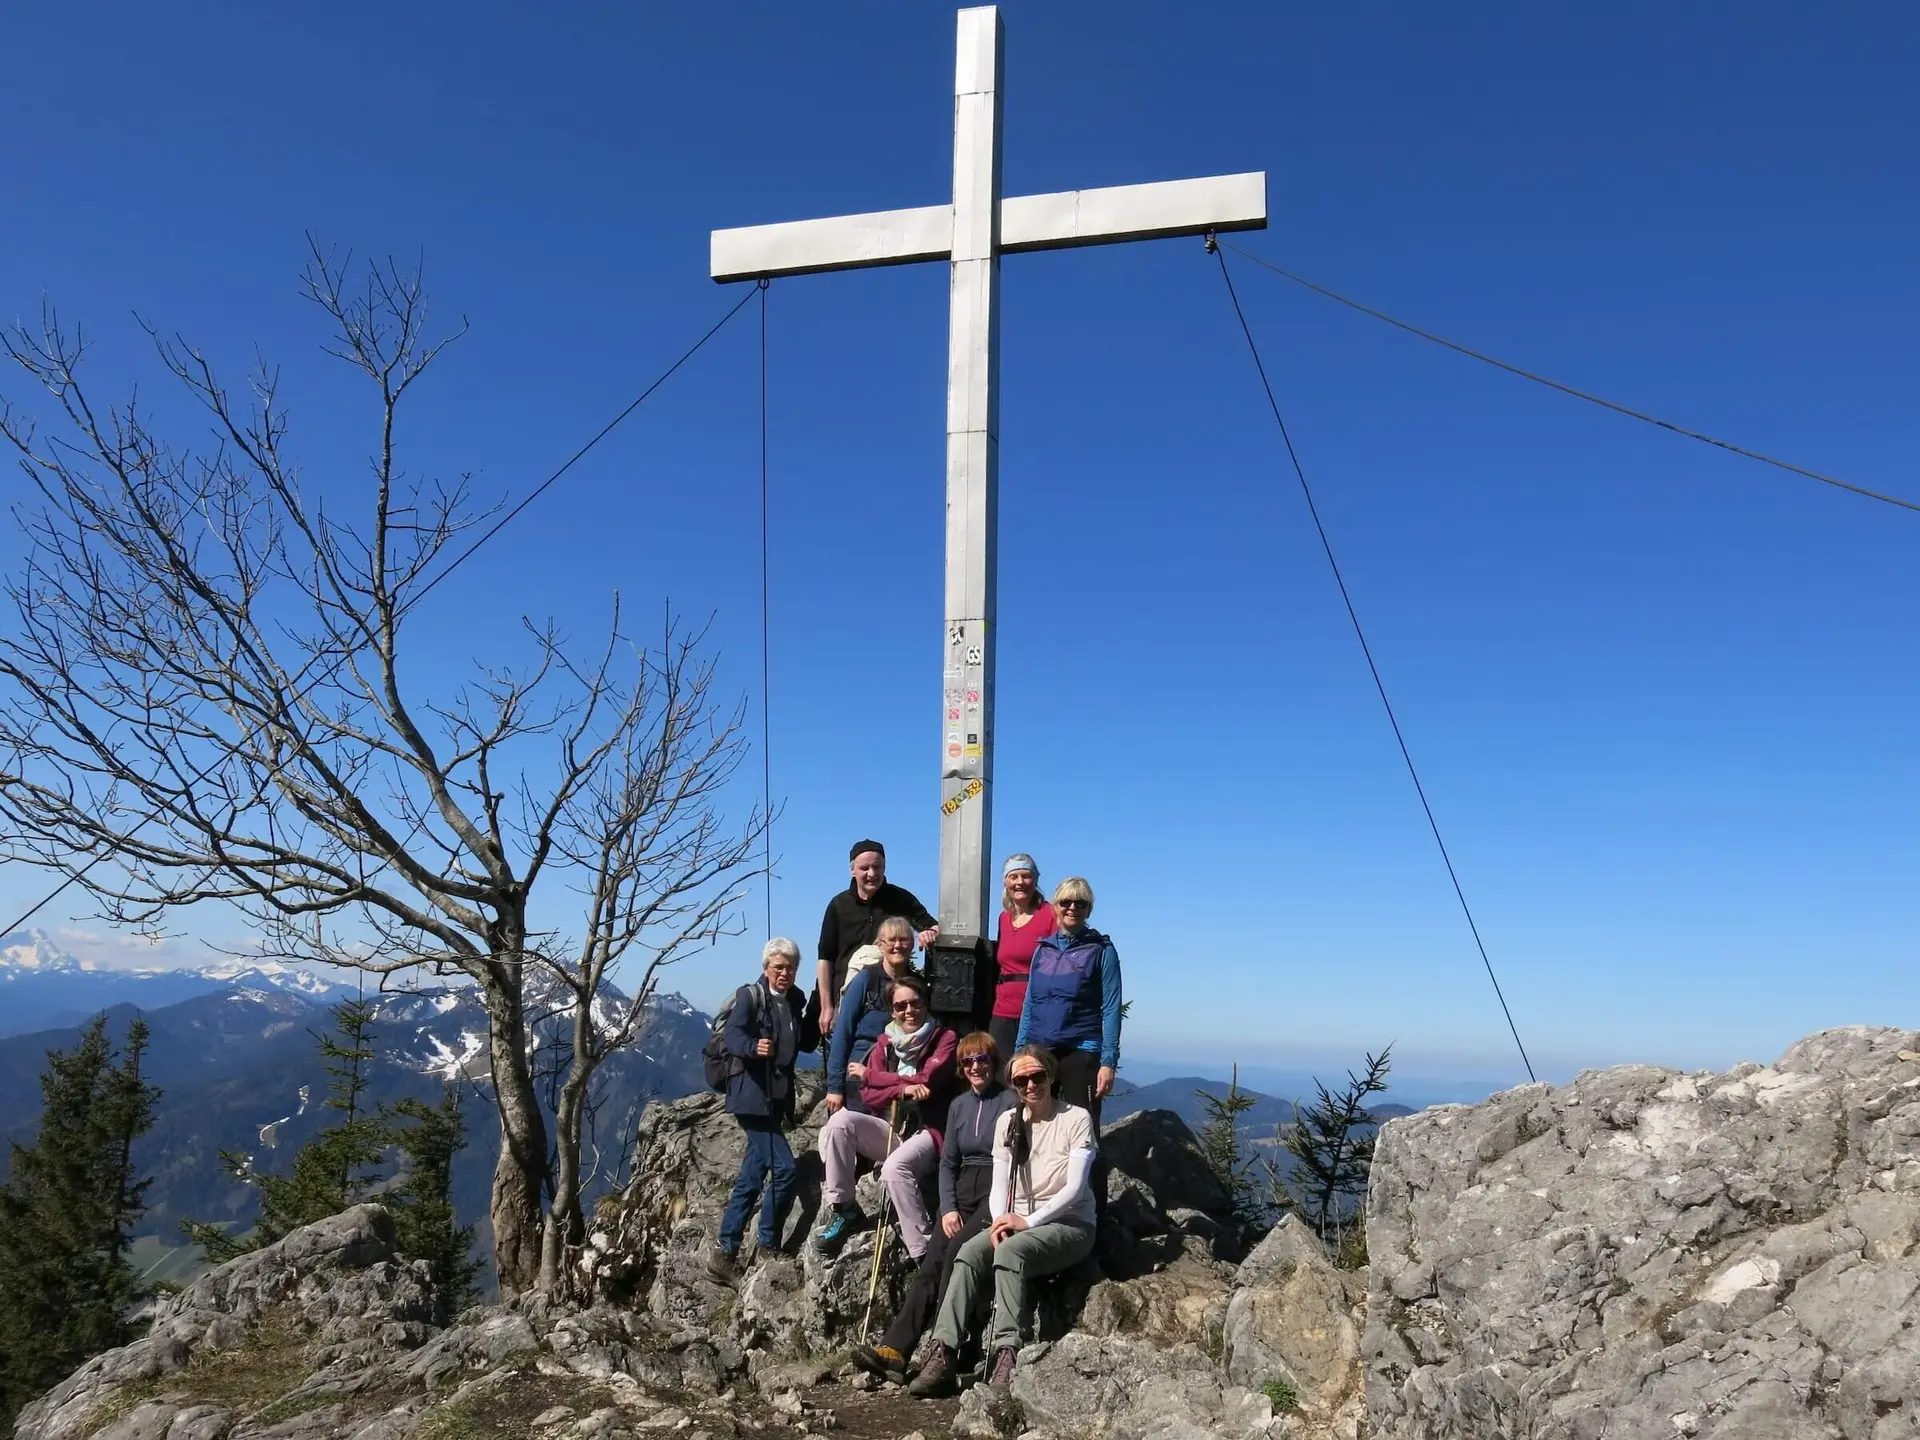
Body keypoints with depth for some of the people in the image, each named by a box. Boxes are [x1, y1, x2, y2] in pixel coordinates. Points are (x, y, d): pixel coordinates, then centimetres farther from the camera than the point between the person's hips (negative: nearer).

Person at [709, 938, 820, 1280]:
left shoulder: (796, 1001, 12)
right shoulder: (749, 995, -8)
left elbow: (807, 1043, 14)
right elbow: (732, 1035, -20)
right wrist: (754, 1047, -41)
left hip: (778, 1096, 8)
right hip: (751, 1095, -8)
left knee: (752, 1176, 12)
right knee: (783, 1168, -13)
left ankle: (725, 1251, 20)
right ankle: (768, 1247, 0)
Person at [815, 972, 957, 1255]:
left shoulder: (945, 1039, 0)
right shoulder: (885, 1042, 13)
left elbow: (924, 1082, -12)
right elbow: (868, 1094, 3)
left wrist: (869, 1074, 0)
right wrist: (901, 1089, -18)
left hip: (928, 1131, -5)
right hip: (892, 1129, 5)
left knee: (895, 1167, -35)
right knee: (840, 1121, -21)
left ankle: (926, 1256, -27)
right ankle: (842, 1209, -11)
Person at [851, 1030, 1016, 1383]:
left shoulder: (1011, 1102, -4)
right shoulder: (959, 1105, 15)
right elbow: (947, 1162, 15)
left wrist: (1000, 1209, -16)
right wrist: (948, 1208, 1)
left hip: (997, 1197, -5)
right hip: (962, 1196, 5)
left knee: (957, 1250, -27)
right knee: (930, 1264, -13)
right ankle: (894, 1348, -23)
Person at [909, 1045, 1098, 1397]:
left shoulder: (1076, 1118, -4)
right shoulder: (1008, 1123, 11)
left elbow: (1074, 1187, -12)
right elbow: (999, 1186, 6)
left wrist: (1028, 1221, -21)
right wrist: (1000, 1222, -15)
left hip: (1069, 1224, -4)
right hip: (1020, 1223, 5)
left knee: (1010, 1249, -34)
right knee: (969, 1252, -25)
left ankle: (1005, 1354, -42)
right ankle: (943, 1354, -33)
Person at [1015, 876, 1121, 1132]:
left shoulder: (1102, 950, 0)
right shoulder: (1042, 949, 13)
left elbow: (1111, 1008, -5)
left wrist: (1109, 1061, -12)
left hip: (1081, 1053, -4)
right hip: (1038, 1052, 4)